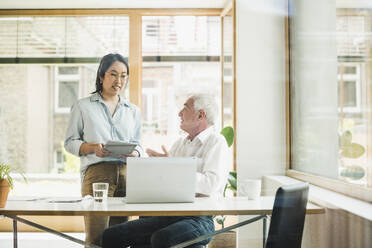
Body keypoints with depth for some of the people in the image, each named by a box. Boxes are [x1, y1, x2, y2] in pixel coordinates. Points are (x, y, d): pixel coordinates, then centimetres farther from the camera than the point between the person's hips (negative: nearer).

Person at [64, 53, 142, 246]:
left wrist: (133, 153, -4)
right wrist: (93, 147, -10)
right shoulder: (83, 107, 10)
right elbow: (70, 142, 9)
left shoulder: (133, 111, 20)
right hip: (96, 172, -3)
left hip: (126, 173, 3)